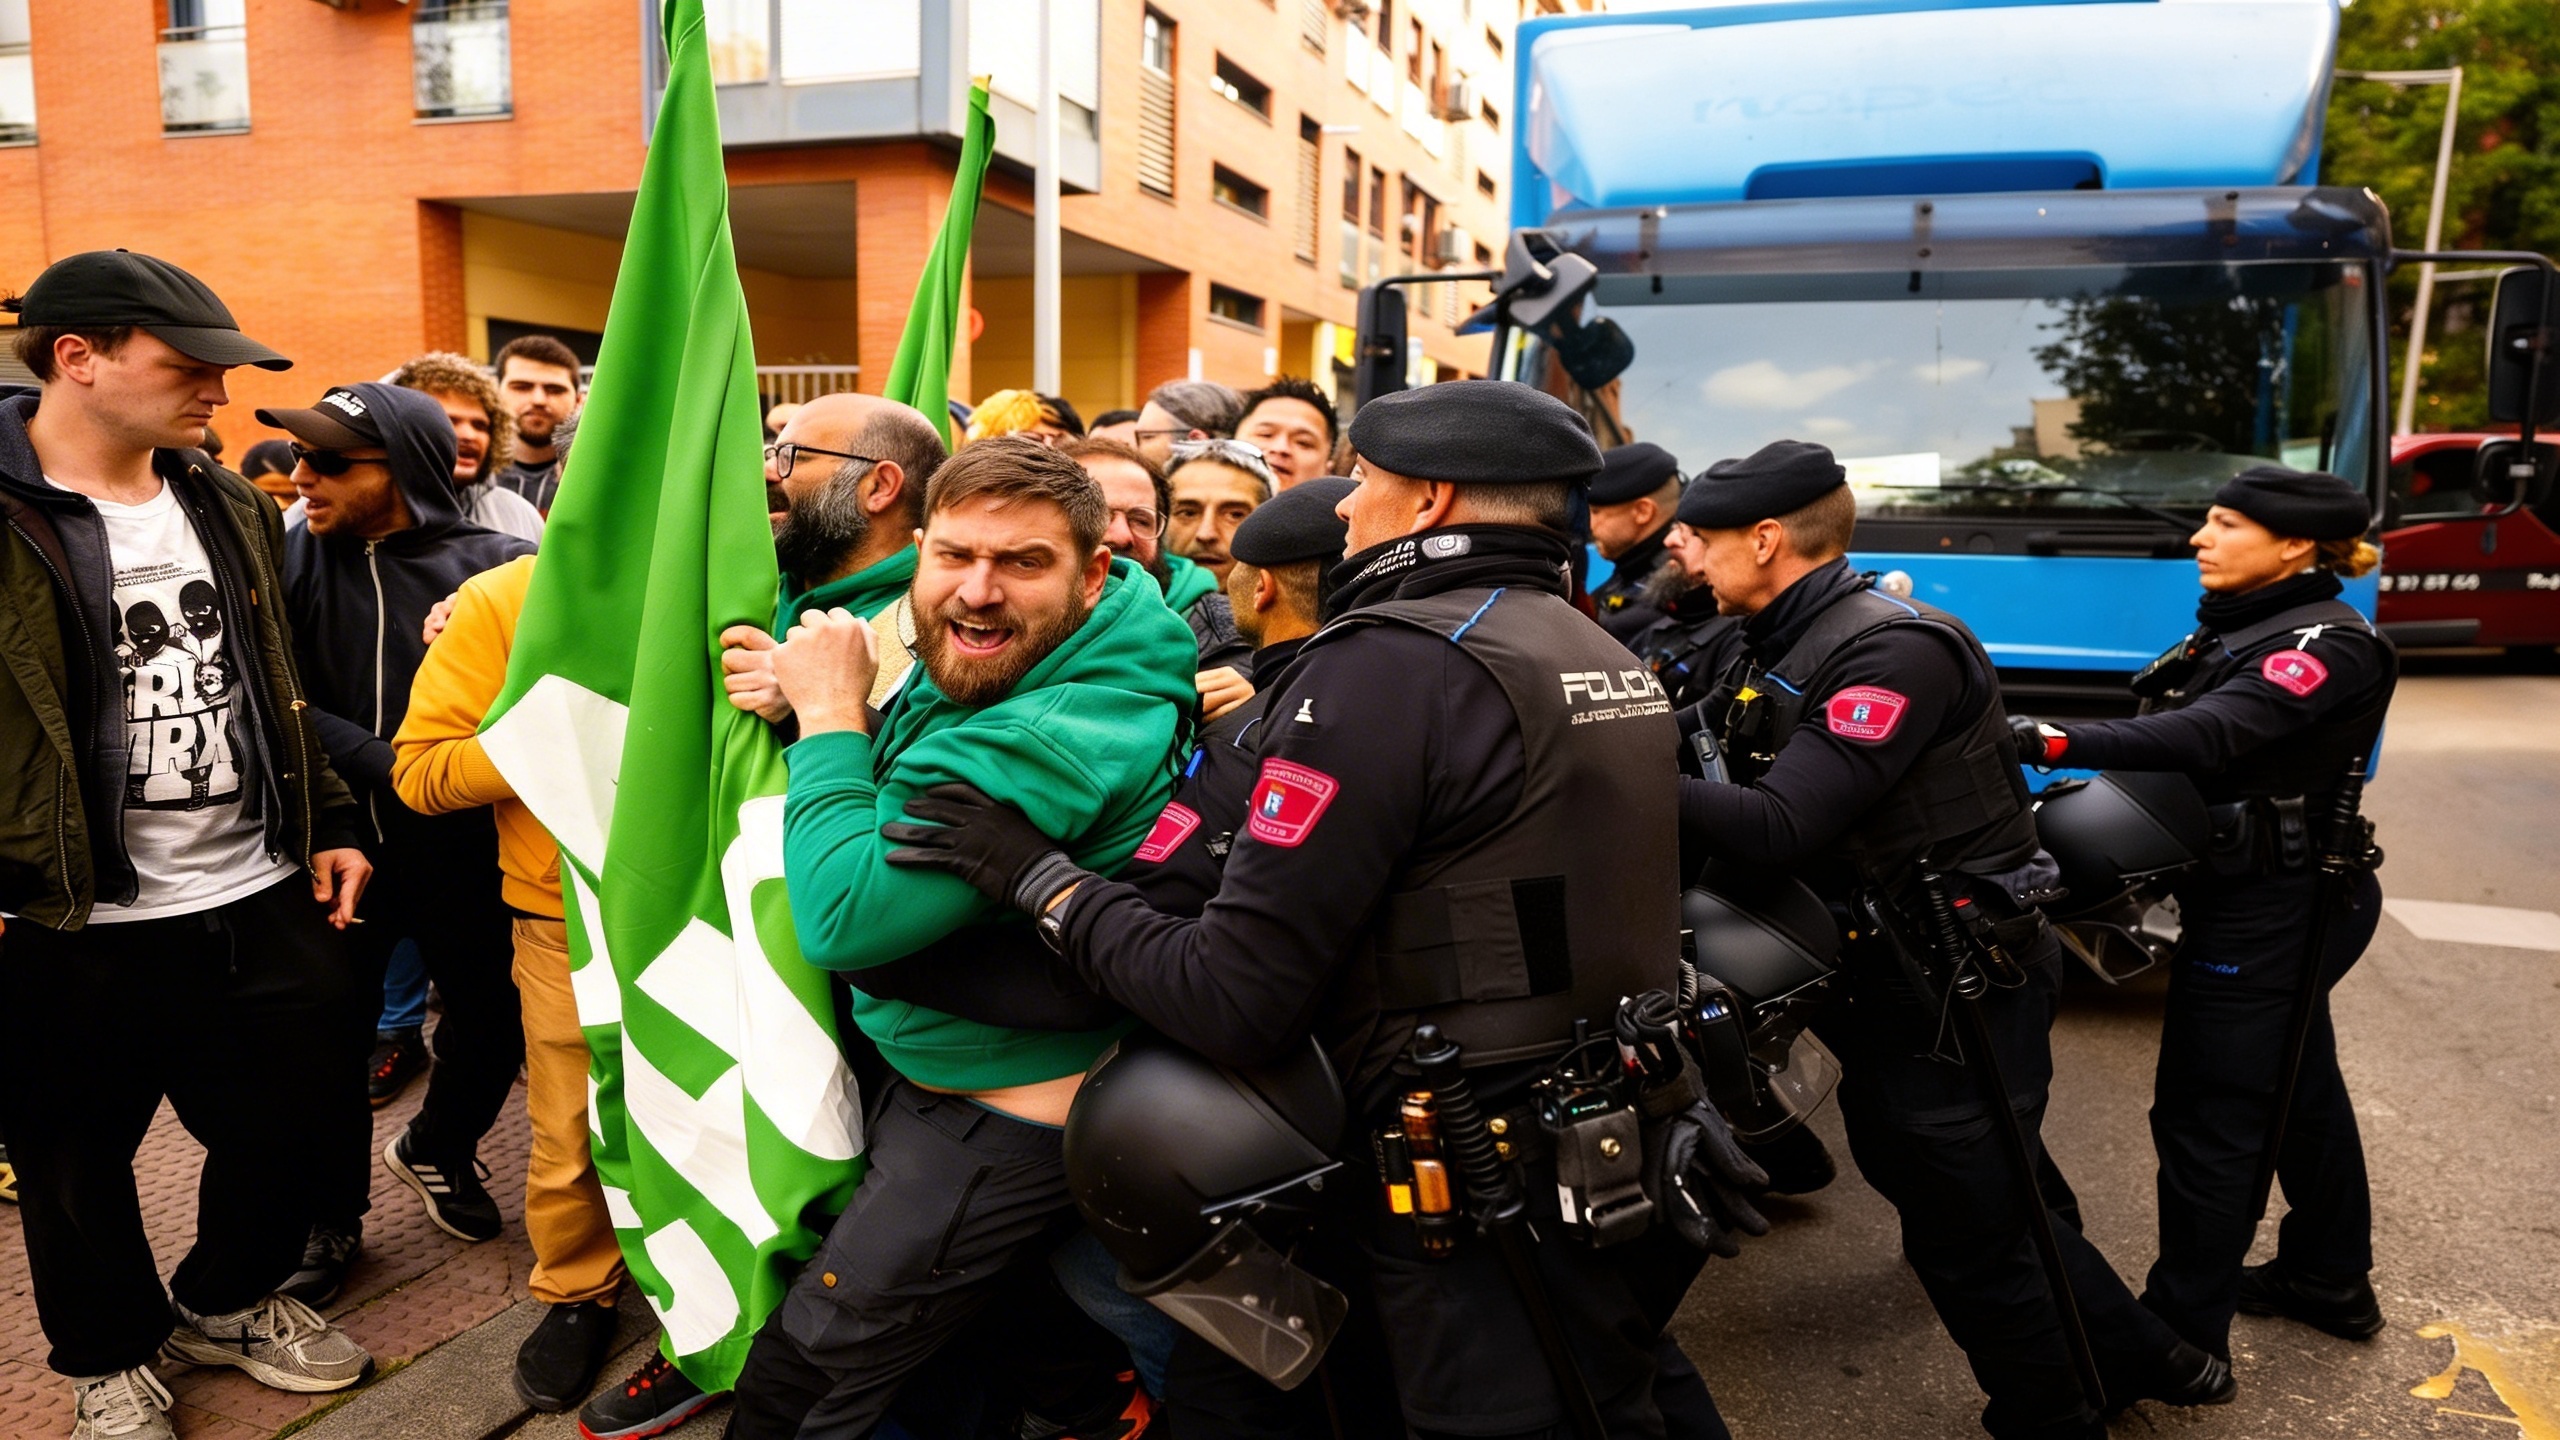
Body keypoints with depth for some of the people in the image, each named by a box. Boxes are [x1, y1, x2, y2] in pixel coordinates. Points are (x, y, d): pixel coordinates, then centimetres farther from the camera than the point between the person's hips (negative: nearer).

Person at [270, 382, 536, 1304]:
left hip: (461, 846, 0)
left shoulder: (496, 566, -9)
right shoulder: (291, 557, -4)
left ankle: (436, 1150, 45)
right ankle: (331, 1216, 34)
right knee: (329, 1038, 11)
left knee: (494, 1017, 14)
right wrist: (382, 765, -19)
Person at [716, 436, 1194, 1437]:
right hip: (926, 1076, 9)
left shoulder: (1053, 740, -32)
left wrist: (831, 714, -21)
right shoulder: (968, 669, -1)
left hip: (997, 1131, -9)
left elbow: (845, 919, -30)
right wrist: (826, 710, -6)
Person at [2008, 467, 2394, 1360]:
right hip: (2274, 899, 10)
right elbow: (2181, 733, 7)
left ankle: (2184, 1334, 7)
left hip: (2266, 913, -10)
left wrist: (2056, 743, -48)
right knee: (2298, 1087, 22)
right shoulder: (2237, 623, 10)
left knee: (2206, 1118, -4)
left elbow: (2211, 736, -36)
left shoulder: (2327, 646, -19)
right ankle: (2330, 1280, 40)